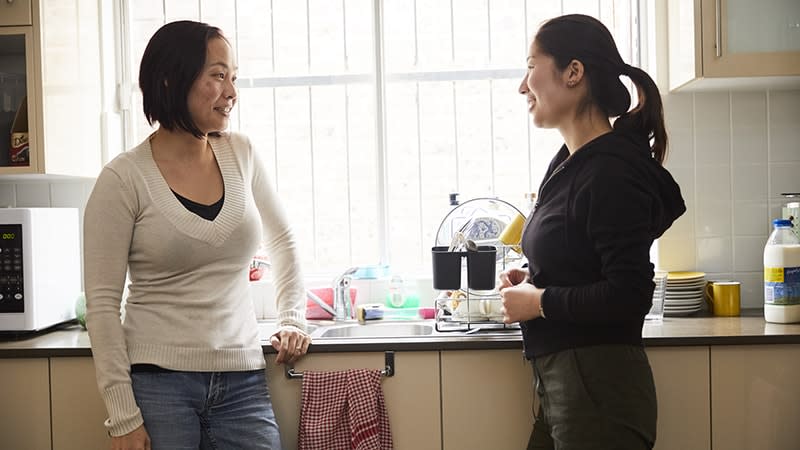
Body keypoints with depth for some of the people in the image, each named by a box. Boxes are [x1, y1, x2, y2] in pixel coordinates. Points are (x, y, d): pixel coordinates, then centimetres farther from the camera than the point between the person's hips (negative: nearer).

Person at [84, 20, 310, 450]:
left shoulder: (241, 154, 3)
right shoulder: (123, 179, -8)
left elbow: (281, 241, 17)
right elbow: (102, 304, -7)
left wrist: (293, 320, 10)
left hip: (242, 379, 3)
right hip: (158, 381, -3)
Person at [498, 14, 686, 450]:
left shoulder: (611, 173, -18)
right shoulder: (569, 161, 10)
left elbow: (629, 296, -23)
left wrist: (539, 302, -13)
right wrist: (530, 281, 6)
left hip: (597, 385, -9)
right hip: (561, 380, 9)